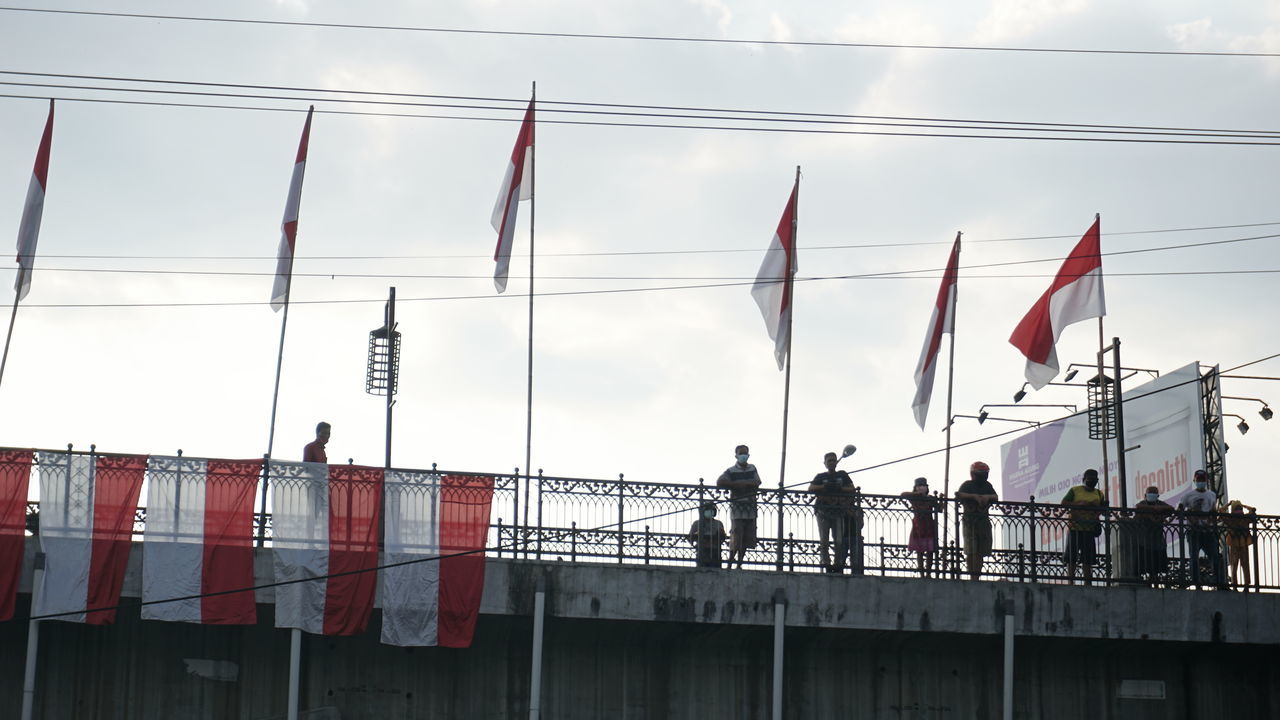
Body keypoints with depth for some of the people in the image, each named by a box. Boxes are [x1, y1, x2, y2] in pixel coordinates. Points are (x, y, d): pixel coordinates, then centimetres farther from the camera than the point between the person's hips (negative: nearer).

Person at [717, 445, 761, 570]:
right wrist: (736, 485, -14)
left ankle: (739, 564, 12)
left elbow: (757, 484, 5)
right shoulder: (731, 471, -1)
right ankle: (730, 563, 3)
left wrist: (741, 483, -10)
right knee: (736, 539, -7)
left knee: (747, 540, 5)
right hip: (737, 509, -4)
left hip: (750, 509, 4)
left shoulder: (752, 469, 14)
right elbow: (719, 482, -14)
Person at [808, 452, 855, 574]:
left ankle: (838, 565, -7)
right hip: (823, 512, 0)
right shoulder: (820, 476, 14)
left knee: (840, 541, -9)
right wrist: (825, 487, -14)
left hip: (838, 512, 0)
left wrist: (839, 488, -10)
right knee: (824, 541, -7)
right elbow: (811, 488, 0)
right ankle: (826, 564, -8)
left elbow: (852, 489, 7)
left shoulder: (842, 475, 16)